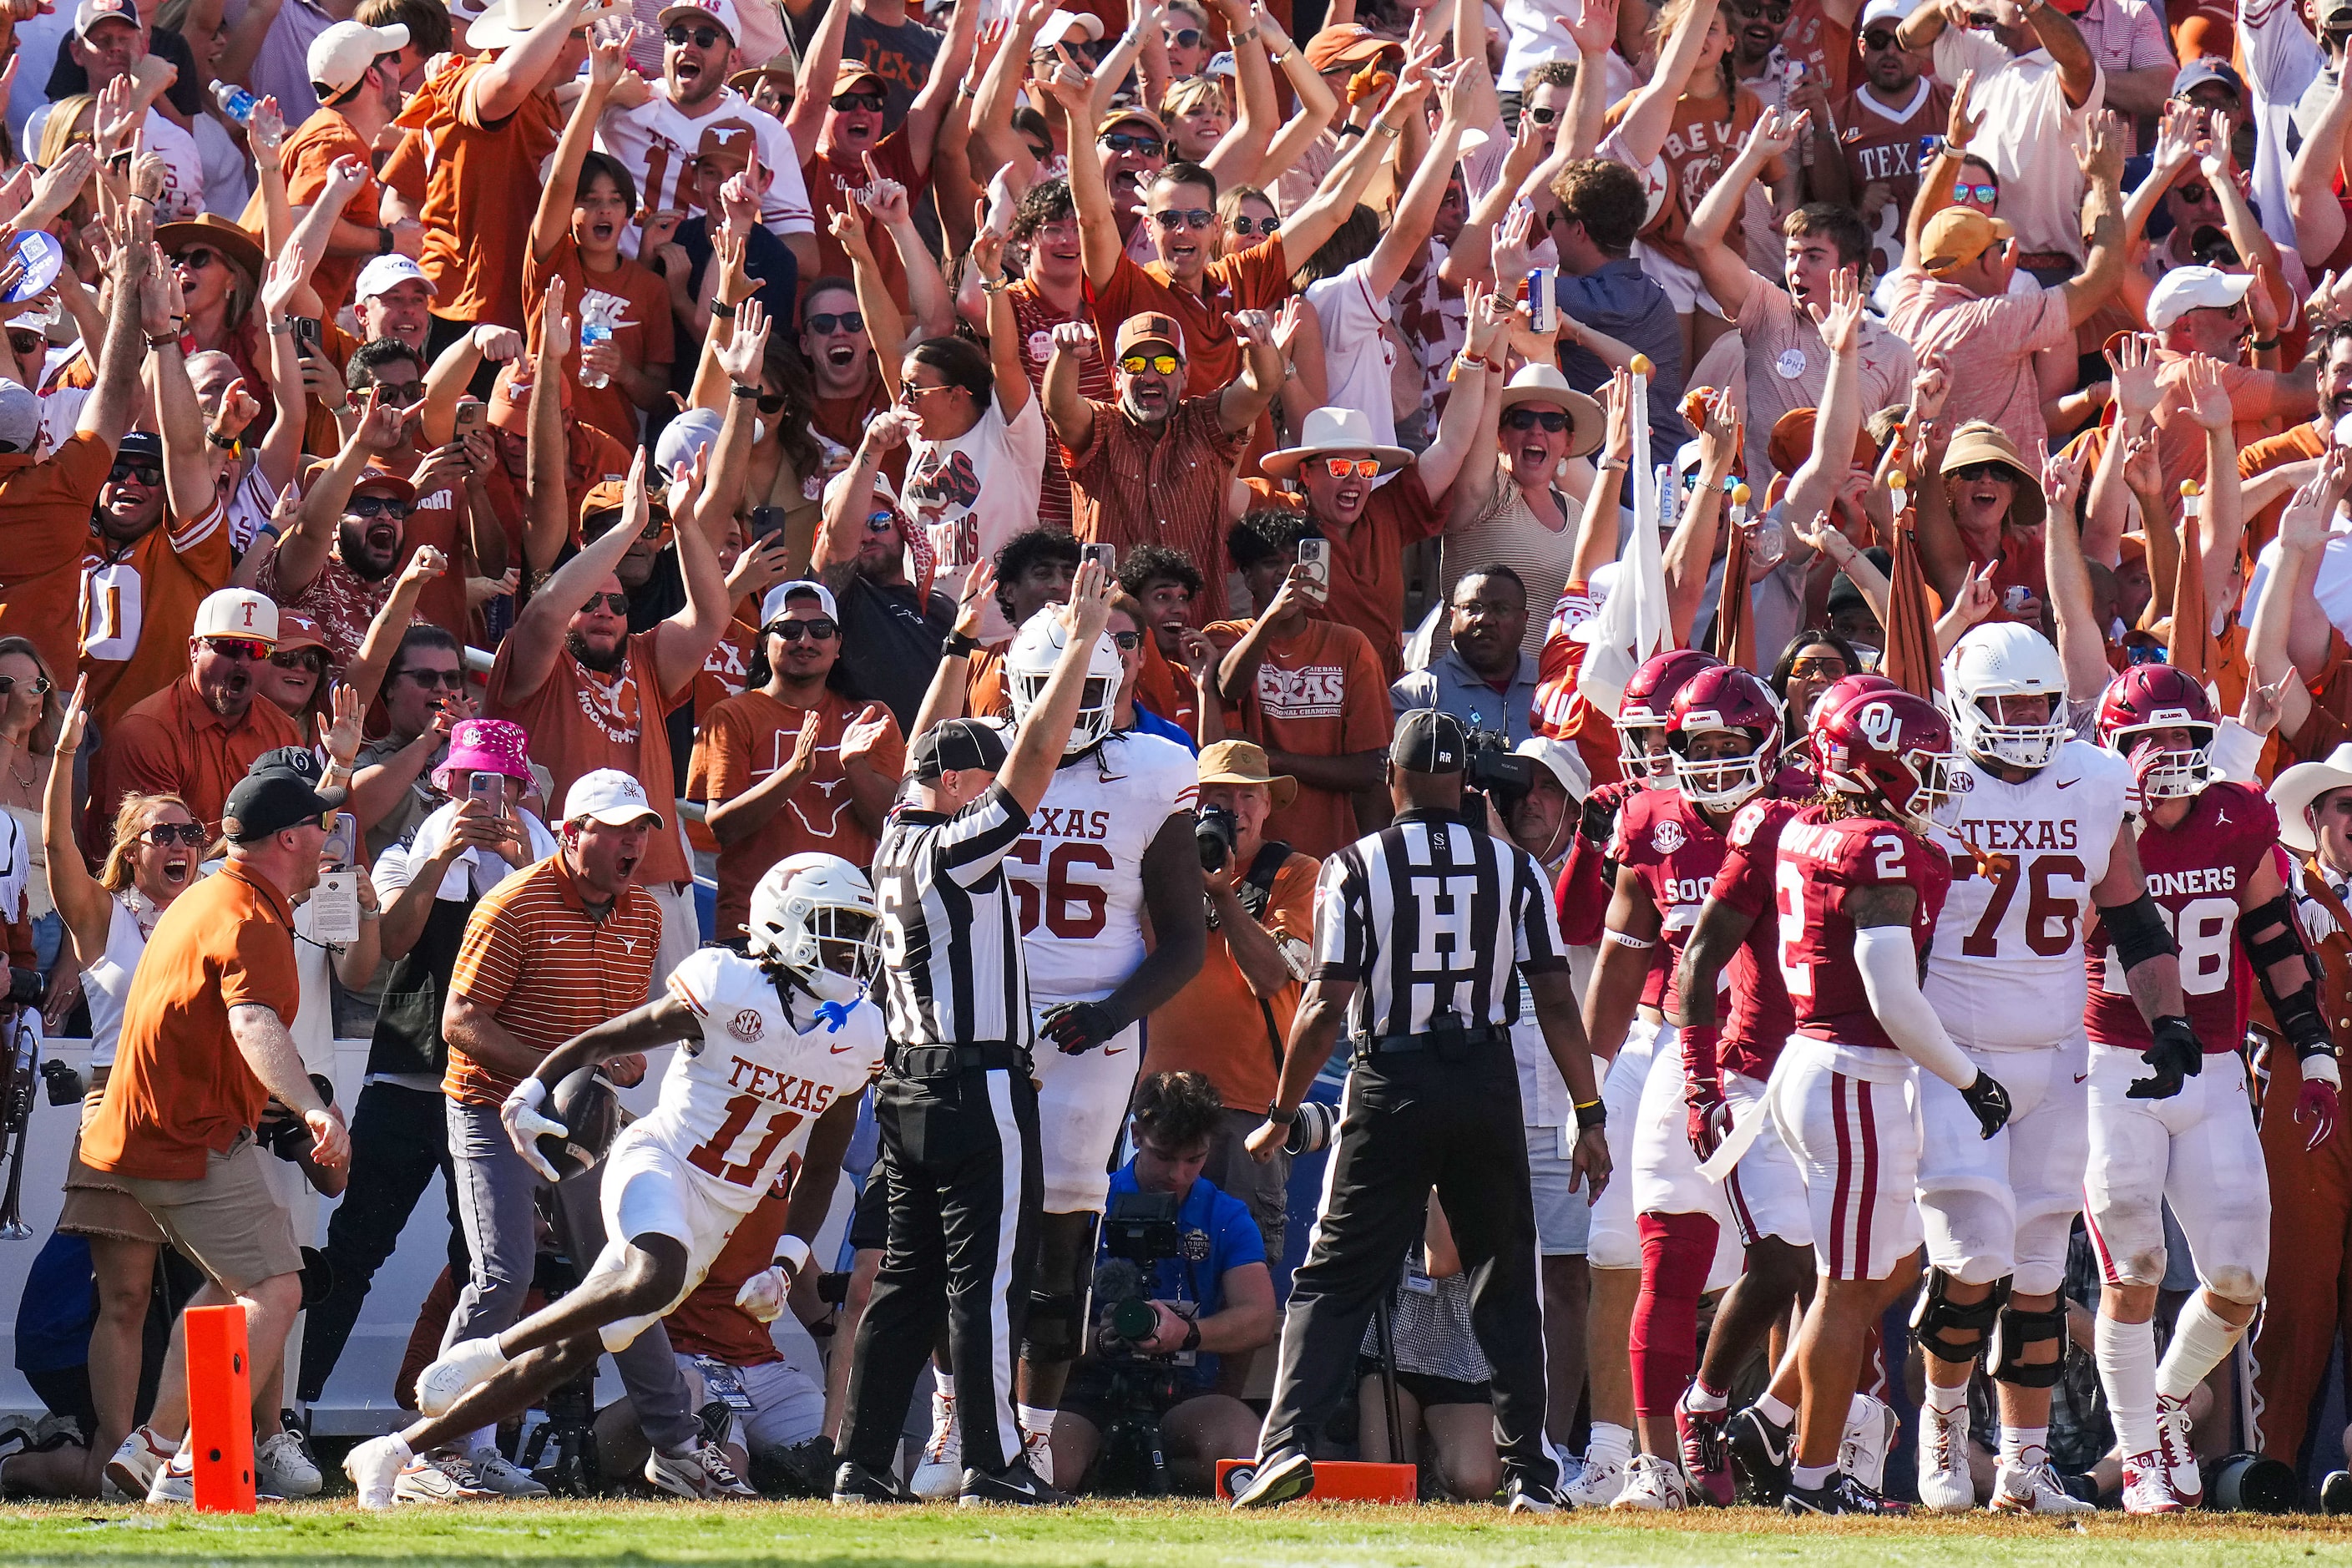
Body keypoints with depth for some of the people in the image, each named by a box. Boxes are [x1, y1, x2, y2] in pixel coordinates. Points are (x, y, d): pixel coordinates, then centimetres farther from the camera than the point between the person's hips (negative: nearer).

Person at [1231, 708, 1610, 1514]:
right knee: (1505, 1282, 12)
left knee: (1334, 1278, 5)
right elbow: (1556, 999, -1)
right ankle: (1530, 1473, 9)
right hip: (1488, 1083, 2)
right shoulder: (1513, 869, 2)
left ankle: (1288, 1440, -10)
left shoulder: (1356, 868, -4)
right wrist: (1590, 1115, 5)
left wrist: (1281, 1116, 3)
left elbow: (1327, 1007, -6)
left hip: (1392, 1085, -2)